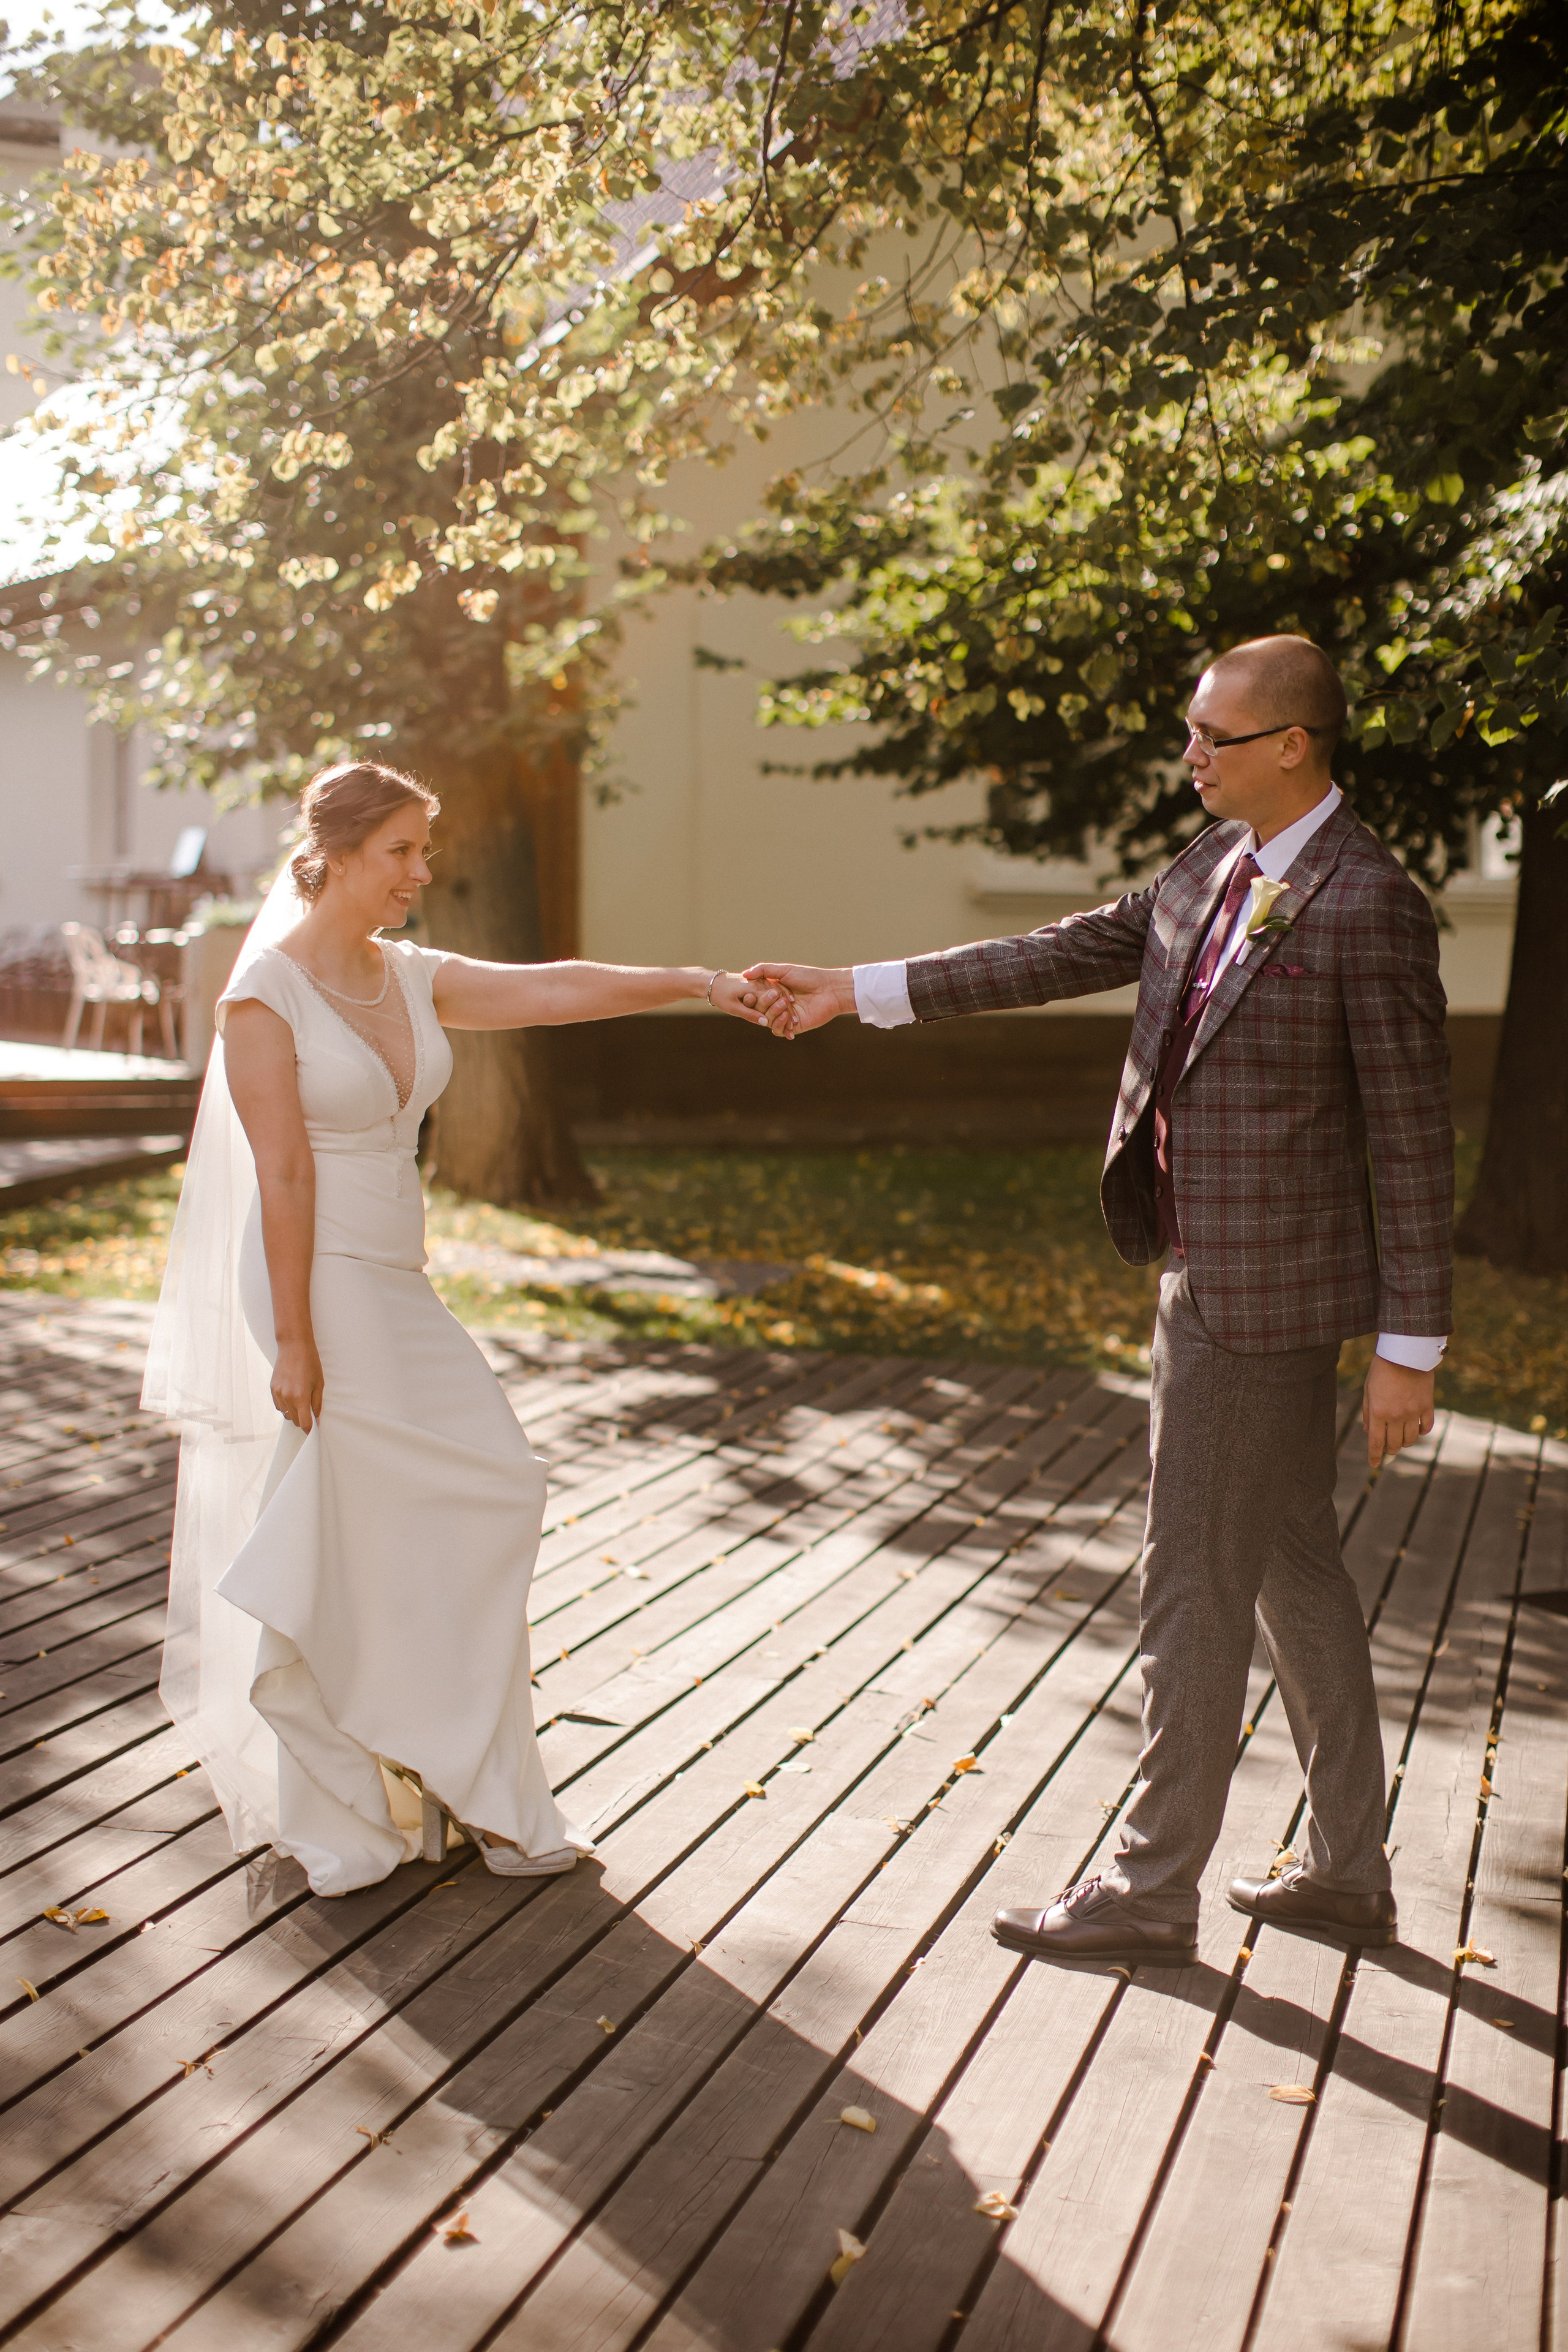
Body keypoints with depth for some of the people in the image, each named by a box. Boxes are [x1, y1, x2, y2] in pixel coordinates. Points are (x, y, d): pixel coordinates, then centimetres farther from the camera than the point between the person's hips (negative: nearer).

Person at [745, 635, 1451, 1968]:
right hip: (1218, 1264, 9)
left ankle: (1154, 1892, 15)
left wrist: (1410, 1347, -15)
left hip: (1257, 1285, -9)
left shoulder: (1369, 908, -17)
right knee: (1292, 1567, 16)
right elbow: (1071, 956, 13)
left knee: (1196, 1584, 0)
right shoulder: (1218, 863, 8)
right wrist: (861, 993, 11)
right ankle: (1350, 1873, 30)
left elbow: (1413, 1141, -16)